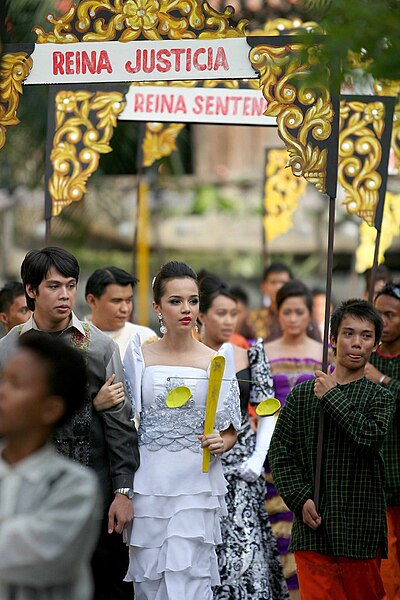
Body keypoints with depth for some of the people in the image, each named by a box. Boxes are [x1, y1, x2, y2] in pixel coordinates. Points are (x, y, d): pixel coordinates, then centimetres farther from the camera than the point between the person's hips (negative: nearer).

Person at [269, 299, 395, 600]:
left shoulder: (381, 398, 4)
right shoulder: (302, 394, 6)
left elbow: (370, 437, -16)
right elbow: (280, 451, 5)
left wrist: (332, 397, -10)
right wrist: (300, 499, -6)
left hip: (360, 529, 0)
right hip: (312, 524, 0)